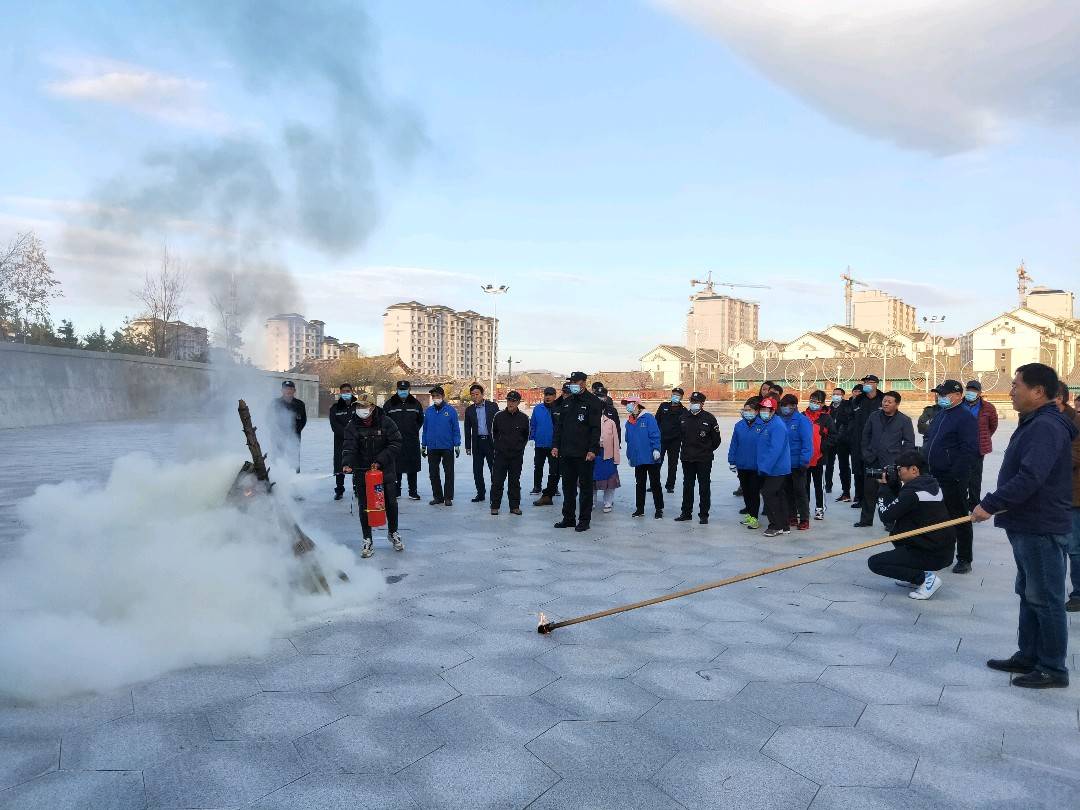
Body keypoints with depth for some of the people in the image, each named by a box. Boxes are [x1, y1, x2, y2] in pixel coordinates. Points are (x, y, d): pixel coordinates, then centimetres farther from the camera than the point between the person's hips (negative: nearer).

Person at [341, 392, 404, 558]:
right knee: (364, 506, 1)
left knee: (390, 502, 7)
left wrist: (380, 460, -17)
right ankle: (367, 541, 13)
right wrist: (347, 464, -34)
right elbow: (349, 447, -15)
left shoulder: (385, 422, -7)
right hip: (362, 471, 0)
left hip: (385, 470, 0)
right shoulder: (352, 426, -5)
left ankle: (393, 533, 31)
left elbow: (396, 444, -8)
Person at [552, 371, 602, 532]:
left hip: (584, 454, -6)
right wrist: (555, 445, 6)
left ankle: (584, 520, 10)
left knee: (585, 487, 3)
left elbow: (596, 428, -11)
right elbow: (559, 425, 16)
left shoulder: (592, 402, -5)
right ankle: (568, 518, 21)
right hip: (566, 453, 6)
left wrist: (592, 450, -17)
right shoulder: (567, 402, 14)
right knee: (568, 487, 11)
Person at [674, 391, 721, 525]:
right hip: (687, 459, 4)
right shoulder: (684, 417, 5)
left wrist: (708, 450, 3)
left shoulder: (709, 418, -7)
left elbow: (716, 439, -1)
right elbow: (679, 436, 14)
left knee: (704, 487, 3)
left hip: (704, 460, -4)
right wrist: (682, 450, 10)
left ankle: (704, 514, 11)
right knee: (687, 486, 13)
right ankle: (686, 512, 23)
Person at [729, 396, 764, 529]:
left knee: (755, 492, 3)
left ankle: (753, 517, 9)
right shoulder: (739, 425, 1)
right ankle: (749, 512, 31)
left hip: (756, 466, -4)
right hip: (742, 466, 4)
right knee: (745, 491, 16)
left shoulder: (762, 426, -10)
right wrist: (732, 461, 2)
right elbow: (733, 444, 4)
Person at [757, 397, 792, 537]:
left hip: (776, 469, -10)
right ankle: (784, 526, 22)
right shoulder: (765, 424, 12)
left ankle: (776, 526, -1)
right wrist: (762, 466, 16)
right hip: (772, 468, 10)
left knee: (768, 494, -9)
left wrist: (765, 467, -24)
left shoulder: (777, 426, -18)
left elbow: (775, 450, -25)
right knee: (778, 495, 14)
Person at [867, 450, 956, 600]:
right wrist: (891, 485, 6)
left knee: (874, 563, -5)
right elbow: (900, 503, 18)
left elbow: (886, 516, -15)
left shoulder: (912, 491, -20)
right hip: (945, 548, 9)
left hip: (933, 556, -9)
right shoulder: (931, 483, 7)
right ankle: (915, 575, 20)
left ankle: (925, 578, -7)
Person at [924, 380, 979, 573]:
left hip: (953, 479, -9)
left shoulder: (965, 418, -13)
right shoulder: (940, 414, 14)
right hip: (934, 476, 9)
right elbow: (929, 440, 23)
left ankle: (964, 559, 10)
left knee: (959, 518, 1)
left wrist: (956, 476, -22)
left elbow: (969, 449, -20)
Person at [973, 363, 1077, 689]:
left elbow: (1030, 477, -30)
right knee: (1029, 594, 17)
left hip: (1041, 529, -11)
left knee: (1045, 600, 0)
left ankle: (1053, 669, 12)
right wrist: (997, 505, 17)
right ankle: (1027, 657, 28)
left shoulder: (1046, 426, -20)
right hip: (1027, 525, 11)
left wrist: (991, 504, -25)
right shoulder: (1035, 423, 14)